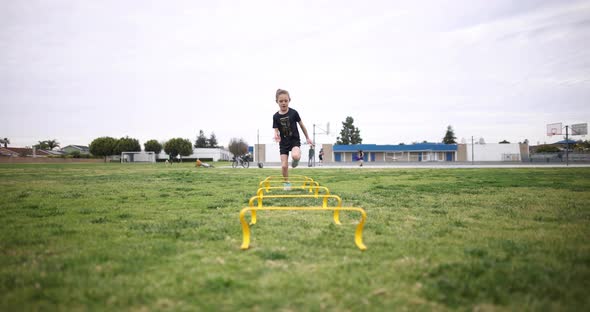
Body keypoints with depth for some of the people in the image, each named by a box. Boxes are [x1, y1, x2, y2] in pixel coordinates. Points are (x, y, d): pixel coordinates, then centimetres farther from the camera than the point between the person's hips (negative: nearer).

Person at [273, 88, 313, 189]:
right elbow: (276, 130, -3)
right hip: (283, 143, 2)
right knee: (284, 165, -3)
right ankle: (287, 183, 19)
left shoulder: (293, 113, -8)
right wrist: (276, 135, -29)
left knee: (295, 156, -33)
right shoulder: (276, 116, -4)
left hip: (295, 140, -2)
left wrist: (308, 138, 11)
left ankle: (295, 160, 4)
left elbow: (301, 125, 4)